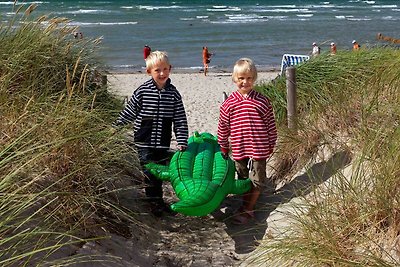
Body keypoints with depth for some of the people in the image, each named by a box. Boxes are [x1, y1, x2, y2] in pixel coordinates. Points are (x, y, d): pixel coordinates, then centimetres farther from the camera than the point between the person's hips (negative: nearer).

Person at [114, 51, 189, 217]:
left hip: (163, 142, 3)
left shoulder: (173, 93, -1)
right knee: (150, 172, -2)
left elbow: (180, 120, 0)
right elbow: (129, 113, 2)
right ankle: (155, 203, 12)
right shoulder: (142, 91, -8)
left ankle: (158, 201, 29)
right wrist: (115, 127, 5)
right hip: (144, 141, -3)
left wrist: (182, 142, -6)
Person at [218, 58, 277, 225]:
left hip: (259, 149, -2)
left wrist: (271, 146, 3)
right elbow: (223, 127, 5)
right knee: (243, 179, 16)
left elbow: (271, 125, 1)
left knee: (256, 180, 4)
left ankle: (247, 210, 17)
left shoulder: (262, 101, -6)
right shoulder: (229, 103, -2)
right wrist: (223, 148, 9)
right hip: (239, 150, 2)